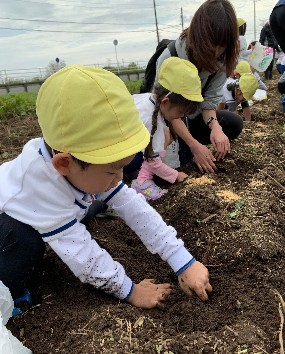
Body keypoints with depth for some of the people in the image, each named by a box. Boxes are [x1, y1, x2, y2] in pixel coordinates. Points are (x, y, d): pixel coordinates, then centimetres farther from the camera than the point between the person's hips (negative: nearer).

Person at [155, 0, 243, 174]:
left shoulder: (220, 59, -14)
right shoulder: (170, 59, -29)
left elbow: (210, 99, -12)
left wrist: (214, 125, -35)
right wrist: (195, 146, -31)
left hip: (192, 116, 5)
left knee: (234, 123, -15)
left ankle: (181, 147, -11)